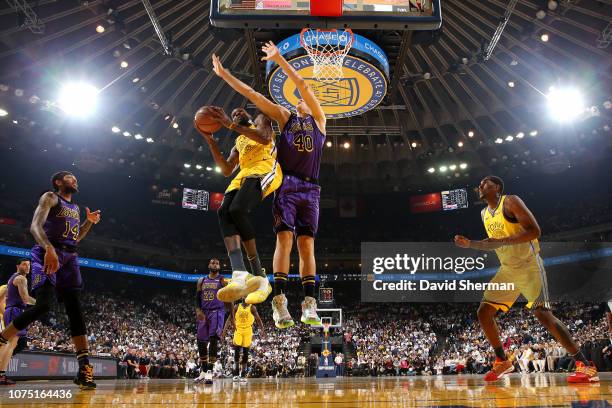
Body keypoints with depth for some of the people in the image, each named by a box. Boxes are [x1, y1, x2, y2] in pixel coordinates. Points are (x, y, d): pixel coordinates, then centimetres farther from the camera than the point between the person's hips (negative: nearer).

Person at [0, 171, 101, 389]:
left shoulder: (75, 208, 25)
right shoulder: (50, 197, 2)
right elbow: (35, 226, -14)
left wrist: (89, 222, 15)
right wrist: (49, 249, -31)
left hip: (69, 257, 7)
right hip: (48, 254, -6)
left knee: (75, 308, -5)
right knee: (43, 305, -22)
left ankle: (84, 369, -10)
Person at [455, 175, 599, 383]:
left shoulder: (511, 201, -13)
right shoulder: (485, 213, 11)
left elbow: (534, 230, -22)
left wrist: (504, 240, -30)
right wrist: (469, 244, 9)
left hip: (528, 265, -8)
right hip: (507, 270, 8)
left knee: (542, 313, -19)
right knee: (483, 312, 2)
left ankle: (585, 366, -11)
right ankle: (503, 361, 15)